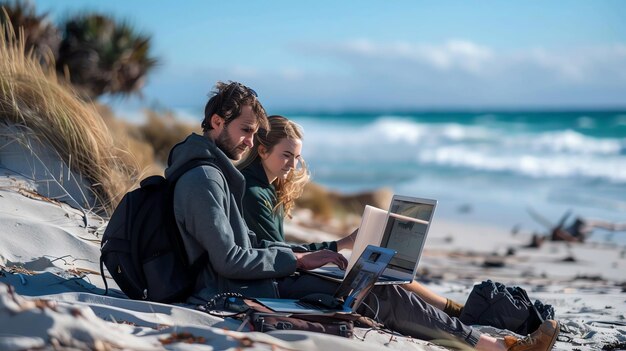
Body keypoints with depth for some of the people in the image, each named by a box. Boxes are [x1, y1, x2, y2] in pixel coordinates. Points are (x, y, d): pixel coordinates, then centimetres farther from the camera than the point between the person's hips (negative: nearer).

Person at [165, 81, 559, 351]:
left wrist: (310, 252, 8)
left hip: (244, 283, 10)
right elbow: (229, 260, -24)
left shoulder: (213, 171, 17)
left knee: (373, 282, 8)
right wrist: (300, 259, -13)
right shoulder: (204, 179, -18)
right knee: (381, 295, -8)